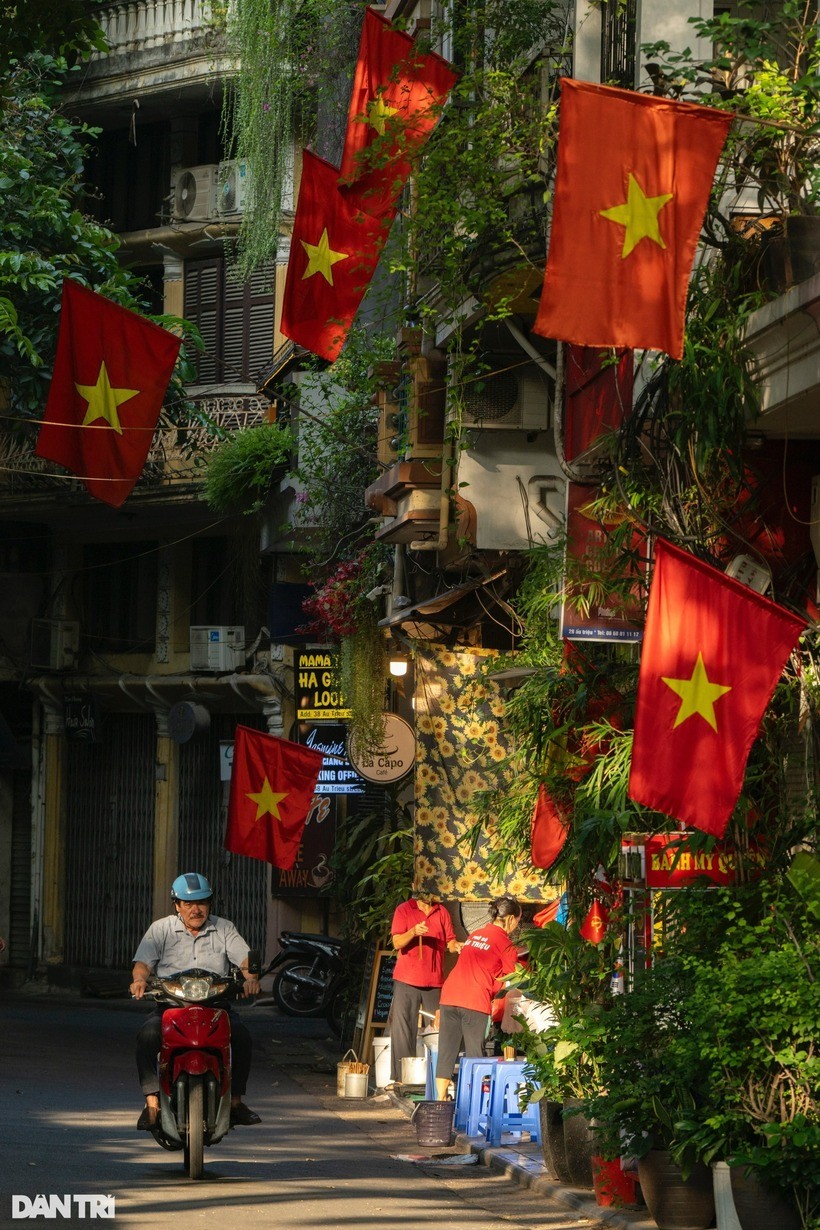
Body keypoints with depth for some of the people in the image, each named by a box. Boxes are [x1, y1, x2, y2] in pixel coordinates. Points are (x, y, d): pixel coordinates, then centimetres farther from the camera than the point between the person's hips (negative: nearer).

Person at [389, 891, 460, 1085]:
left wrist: (456, 946, -14)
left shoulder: (442, 913, 12)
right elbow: (397, 942, -5)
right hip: (407, 981, -3)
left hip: (434, 982, 3)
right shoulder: (404, 910, 3)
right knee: (403, 1028, -5)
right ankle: (401, 1077, -4)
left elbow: (450, 942, 8)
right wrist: (413, 932, -24)